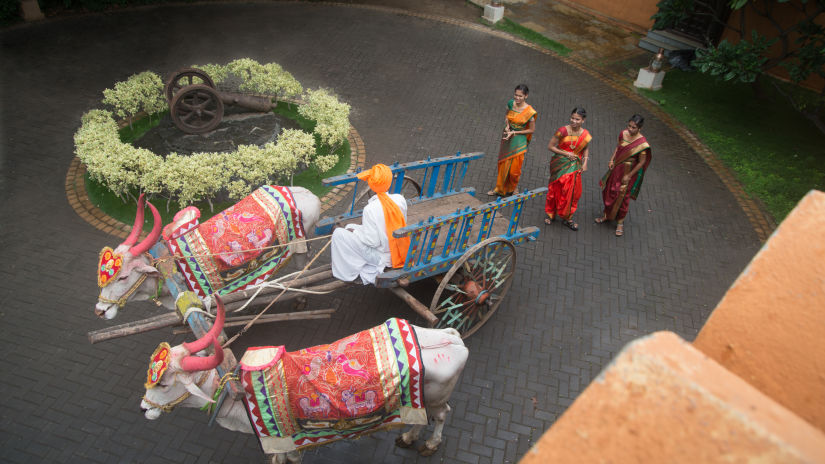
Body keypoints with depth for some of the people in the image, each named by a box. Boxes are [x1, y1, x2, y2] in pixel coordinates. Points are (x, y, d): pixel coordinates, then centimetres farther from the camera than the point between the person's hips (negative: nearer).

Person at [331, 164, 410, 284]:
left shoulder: (371, 209, -29)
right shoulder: (400, 199, -12)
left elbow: (372, 241, -24)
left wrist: (354, 232, -5)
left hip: (381, 256, -6)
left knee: (338, 233, 4)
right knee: (350, 227, 21)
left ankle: (347, 273, 15)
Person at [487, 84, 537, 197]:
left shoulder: (529, 112, -21)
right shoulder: (511, 103, -8)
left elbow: (532, 130, -12)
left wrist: (514, 132, -18)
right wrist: (507, 126, -10)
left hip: (519, 141, -4)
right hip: (507, 137, 4)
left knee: (514, 168, 8)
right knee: (503, 164, 16)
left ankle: (512, 189, 35)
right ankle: (500, 188, 34)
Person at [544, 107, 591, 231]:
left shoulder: (585, 134, -4)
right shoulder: (563, 131, -15)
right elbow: (550, 146, -10)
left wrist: (585, 162, 0)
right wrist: (566, 153, -16)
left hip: (574, 167, 2)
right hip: (560, 164, -2)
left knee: (571, 191, 6)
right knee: (555, 189, 10)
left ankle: (566, 218, 23)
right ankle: (550, 214, 31)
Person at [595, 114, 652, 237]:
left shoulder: (642, 143, -23)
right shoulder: (623, 134, -9)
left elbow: (641, 162, -17)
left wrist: (629, 176, -14)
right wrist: (611, 160, -3)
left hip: (629, 171, -5)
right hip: (616, 168, 5)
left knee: (622, 197, 6)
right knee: (608, 191, 17)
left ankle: (620, 223, 25)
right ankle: (607, 215, 40)